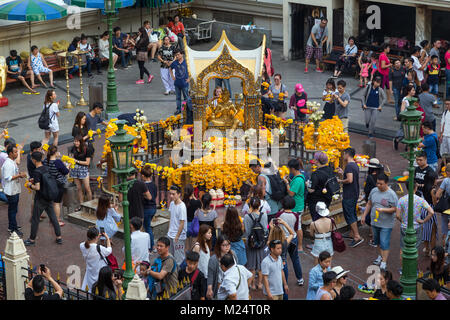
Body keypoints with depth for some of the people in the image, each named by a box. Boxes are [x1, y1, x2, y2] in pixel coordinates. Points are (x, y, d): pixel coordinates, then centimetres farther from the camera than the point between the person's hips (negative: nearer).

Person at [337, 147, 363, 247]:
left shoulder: (349, 166, -19)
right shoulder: (355, 165, 13)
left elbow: (350, 180, -27)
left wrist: (340, 181, -12)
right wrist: (343, 172, 25)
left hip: (349, 196, -10)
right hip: (355, 194, 10)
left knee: (349, 215, -8)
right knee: (352, 214, 18)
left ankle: (357, 236, -13)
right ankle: (352, 234, 26)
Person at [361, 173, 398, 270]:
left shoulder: (391, 194, -14)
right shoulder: (374, 191, 3)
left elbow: (394, 209, -14)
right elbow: (369, 204, 15)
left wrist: (383, 210, -26)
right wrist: (364, 216, 15)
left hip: (386, 224, -6)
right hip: (375, 222, 6)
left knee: (384, 243, -7)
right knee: (377, 241, 20)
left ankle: (384, 263, -3)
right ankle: (381, 256, 40)